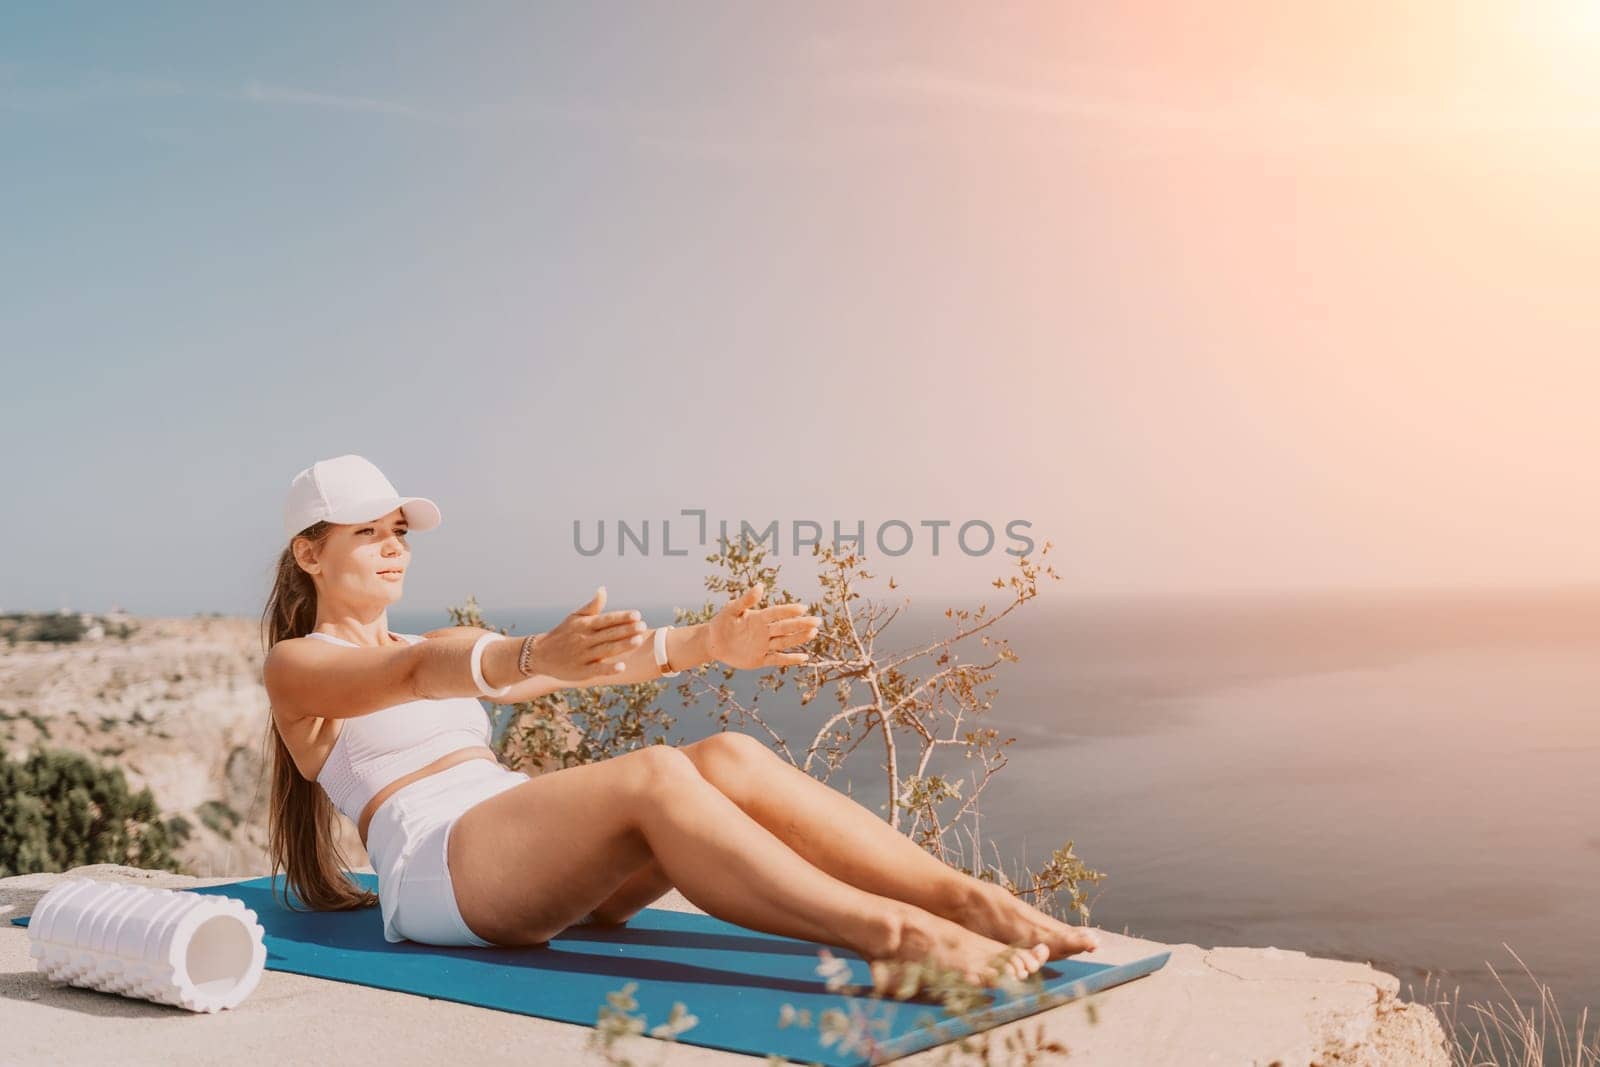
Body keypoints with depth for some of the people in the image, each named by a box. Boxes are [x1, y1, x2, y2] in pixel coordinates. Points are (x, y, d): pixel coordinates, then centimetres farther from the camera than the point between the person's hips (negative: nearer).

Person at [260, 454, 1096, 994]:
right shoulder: (294, 666, 7)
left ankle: (970, 901, -29)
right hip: (439, 868, -6)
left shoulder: (446, 646, 27)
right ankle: (892, 937, -44)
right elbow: (412, 675, -17)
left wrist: (704, 643, -7)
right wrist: (533, 657, -38)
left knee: (729, 759, -21)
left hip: (539, 856, 6)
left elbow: (582, 663, 10)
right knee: (655, 775, -32)